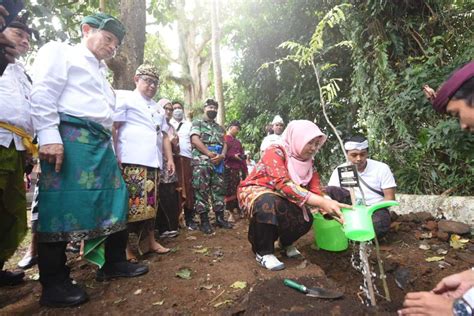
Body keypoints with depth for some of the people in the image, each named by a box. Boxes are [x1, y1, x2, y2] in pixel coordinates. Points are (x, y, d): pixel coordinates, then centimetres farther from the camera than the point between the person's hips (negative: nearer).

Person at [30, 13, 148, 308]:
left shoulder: (101, 72, 30)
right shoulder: (60, 51, 7)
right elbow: (43, 94, -8)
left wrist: (110, 146, 18)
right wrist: (49, 136, -19)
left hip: (101, 143, 9)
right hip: (70, 138, -8)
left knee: (115, 201, 7)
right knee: (63, 205, -7)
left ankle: (114, 263, 21)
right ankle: (54, 284, 4)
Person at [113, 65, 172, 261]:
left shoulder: (158, 108, 25)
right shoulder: (125, 98, 4)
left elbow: (164, 135, 24)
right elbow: (111, 127, -5)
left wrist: (169, 159, 15)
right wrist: (114, 157, -14)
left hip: (153, 162, 7)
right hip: (132, 162, -7)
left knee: (150, 204, 11)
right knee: (131, 203, -8)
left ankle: (149, 241, 21)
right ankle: (125, 245, 3)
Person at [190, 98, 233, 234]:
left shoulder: (219, 127, 23)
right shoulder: (197, 123, 6)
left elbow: (224, 143, 16)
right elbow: (195, 140, -8)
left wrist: (222, 155, -6)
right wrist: (210, 153, -14)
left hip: (217, 162, 6)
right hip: (201, 162, -5)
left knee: (218, 190, 7)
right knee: (201, 191, -6)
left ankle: (220, 218, 16)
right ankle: (204, 221, -1)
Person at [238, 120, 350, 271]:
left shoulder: (308, 162, -2)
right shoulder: (276, 152, -24)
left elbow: (316, 193, -9)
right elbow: (283, 184, -39)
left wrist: (331, 210, -30)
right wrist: (323, 202, -45)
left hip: (278, 198, 6)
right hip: (253, 191, -6)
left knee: (305, 218, -18)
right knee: (269, 203, -39)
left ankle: (286, 242, 16)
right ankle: (263, 251, -16)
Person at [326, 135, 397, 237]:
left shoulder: (381, 168, -5)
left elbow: (389, 197, -6)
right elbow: (329, 194, -8)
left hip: (375, 209, -1)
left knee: (380, 224, -38)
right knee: (330, 191, -25)